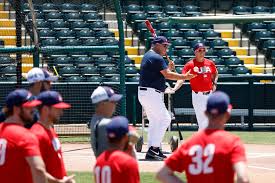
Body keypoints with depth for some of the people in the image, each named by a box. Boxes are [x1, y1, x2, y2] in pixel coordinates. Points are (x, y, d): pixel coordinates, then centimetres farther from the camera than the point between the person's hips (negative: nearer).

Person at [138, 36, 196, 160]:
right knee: (165, 118, -10)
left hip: (143, 93, 11)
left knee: (154, 121, 15)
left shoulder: (147, 56, 19)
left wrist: (168, 68, 10)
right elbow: (167, 75, -18)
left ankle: (152, 151, 14)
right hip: (151, 93, -11)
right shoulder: (157, 58, -13)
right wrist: (185, 77, -12)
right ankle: (154, 149, -15)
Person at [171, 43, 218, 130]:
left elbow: (215, 74, 25)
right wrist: (175, 88, -33)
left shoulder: (210, 63, 6)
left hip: (209, 94, 5)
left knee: (209, 121, 10)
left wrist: (214, 83, 5)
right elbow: (182, 78, -17)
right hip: (198, 96, -5)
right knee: (202, 121, -6)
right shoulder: (190, 64, -8)